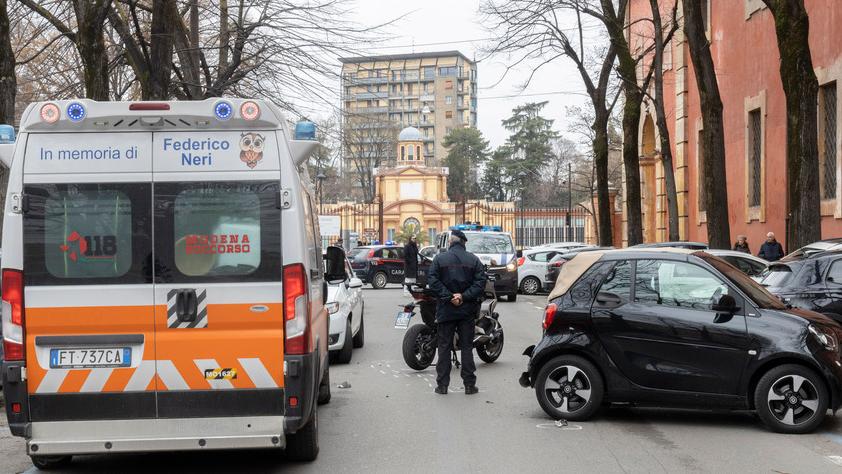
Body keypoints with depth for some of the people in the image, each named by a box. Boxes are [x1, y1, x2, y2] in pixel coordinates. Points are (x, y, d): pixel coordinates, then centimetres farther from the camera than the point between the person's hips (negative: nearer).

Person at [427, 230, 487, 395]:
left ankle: (442, 385, 5)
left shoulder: (440, 258, -2)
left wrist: (448, 297, -12)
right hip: (467, 309, 1)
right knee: (467, 346, 7)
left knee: (444, 346, 5)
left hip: (445, 309, -1)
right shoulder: (473, 260, 0)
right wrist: (464, 296, -12)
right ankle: (469, 385, 7)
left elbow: (432, 280, -11)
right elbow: (480, 282, -9)